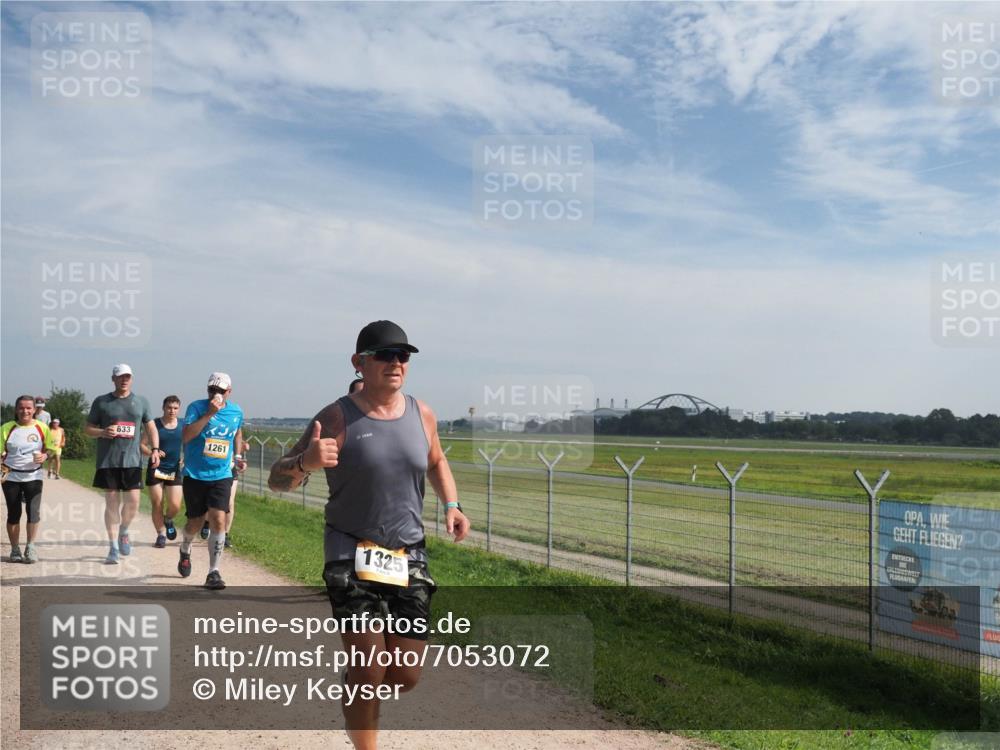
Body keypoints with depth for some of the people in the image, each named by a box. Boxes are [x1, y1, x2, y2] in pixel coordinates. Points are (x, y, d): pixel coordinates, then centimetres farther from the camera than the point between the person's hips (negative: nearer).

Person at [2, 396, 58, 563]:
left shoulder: (42, 427, -1)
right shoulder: (7, 428, -3)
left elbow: (49, 448, 10)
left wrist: (45, 456, -12)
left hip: (33, 476, 0)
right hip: (11, 476, 0)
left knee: (34, 512, -8)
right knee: (13, 513, 5)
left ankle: (30, 547, 8)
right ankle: (15, 549, 18)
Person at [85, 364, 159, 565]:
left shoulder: (141, 402, 11)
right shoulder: (101, 402, 6)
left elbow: (151, 428, 14)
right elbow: (88, 428, 9)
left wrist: (155, 449, 0)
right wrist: (103, 432, -12)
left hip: (132, 460, 1)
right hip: (107, 460, -1)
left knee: (133, 501, -5)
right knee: (112, 503, 0)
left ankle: (123, 532, 25)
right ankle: (113, 549, 8)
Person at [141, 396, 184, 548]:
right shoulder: (154, 424, -2)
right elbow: (141, 445, -1)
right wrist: (151, 453, -20)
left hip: (174, 470, 1)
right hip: (155, 469, -1)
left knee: (175, 505, -6)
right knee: (157, 504, 1)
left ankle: (168, 520, 28)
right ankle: (161, 534, 18)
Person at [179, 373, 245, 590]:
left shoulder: (236, 412, 3)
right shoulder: (197, 407, -8)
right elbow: (186, 436, -22)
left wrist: (238, 456, 13)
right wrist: (209, 413, -27)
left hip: (221, 476, 1)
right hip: (194, 475, -1)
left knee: (218, 520, -14)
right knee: (195, 523, 11)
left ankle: (214, 573, -6)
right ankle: (185, 552, 46)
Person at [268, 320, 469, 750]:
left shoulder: (422, 415, 2)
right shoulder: (337, 418, -11)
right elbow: (277, 480, -13)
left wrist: (451, 505, 5)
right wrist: (304, 462, -36)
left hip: (409, 555, 5)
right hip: (351, 554, -4)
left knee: (407, 675, 8)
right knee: (369, 670, -9)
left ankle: (356, 700, 42)